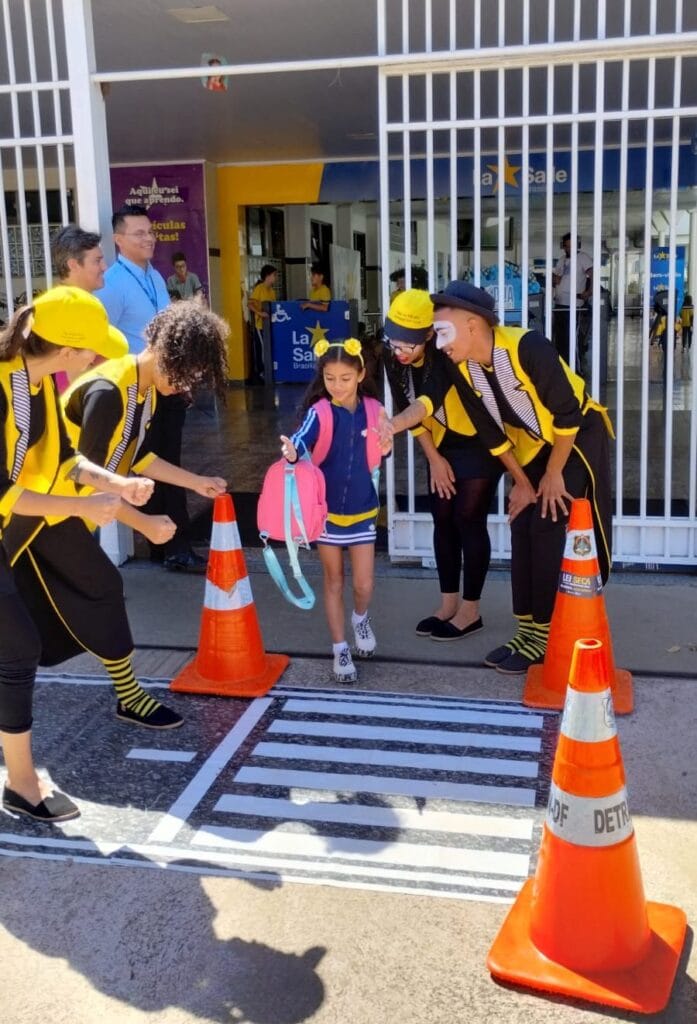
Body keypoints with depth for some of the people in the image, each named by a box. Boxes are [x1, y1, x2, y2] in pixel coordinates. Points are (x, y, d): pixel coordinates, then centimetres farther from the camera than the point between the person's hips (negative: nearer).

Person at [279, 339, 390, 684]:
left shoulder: (372, 410, -4)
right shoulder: (319, 412, -13)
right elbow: (303, 438, -33)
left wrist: (387, 445, -14)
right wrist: (292, 451, -56)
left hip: (361, 510, 2)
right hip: (326, 508, -2)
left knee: (364, 585, 2)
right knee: (333, 582, 9)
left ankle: (361, 618, 37)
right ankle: (340, 650, 22)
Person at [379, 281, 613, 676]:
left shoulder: (528, 348, -30)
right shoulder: (462, 367, -12)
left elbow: (567, 414, -24)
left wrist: (553, 475, -17)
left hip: (579, 438, -7)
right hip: (535, 447, 7)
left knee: (550, 530, -10)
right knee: (523, 532, 4)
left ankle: (546, 634, 0)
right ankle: (528, 631, 13)